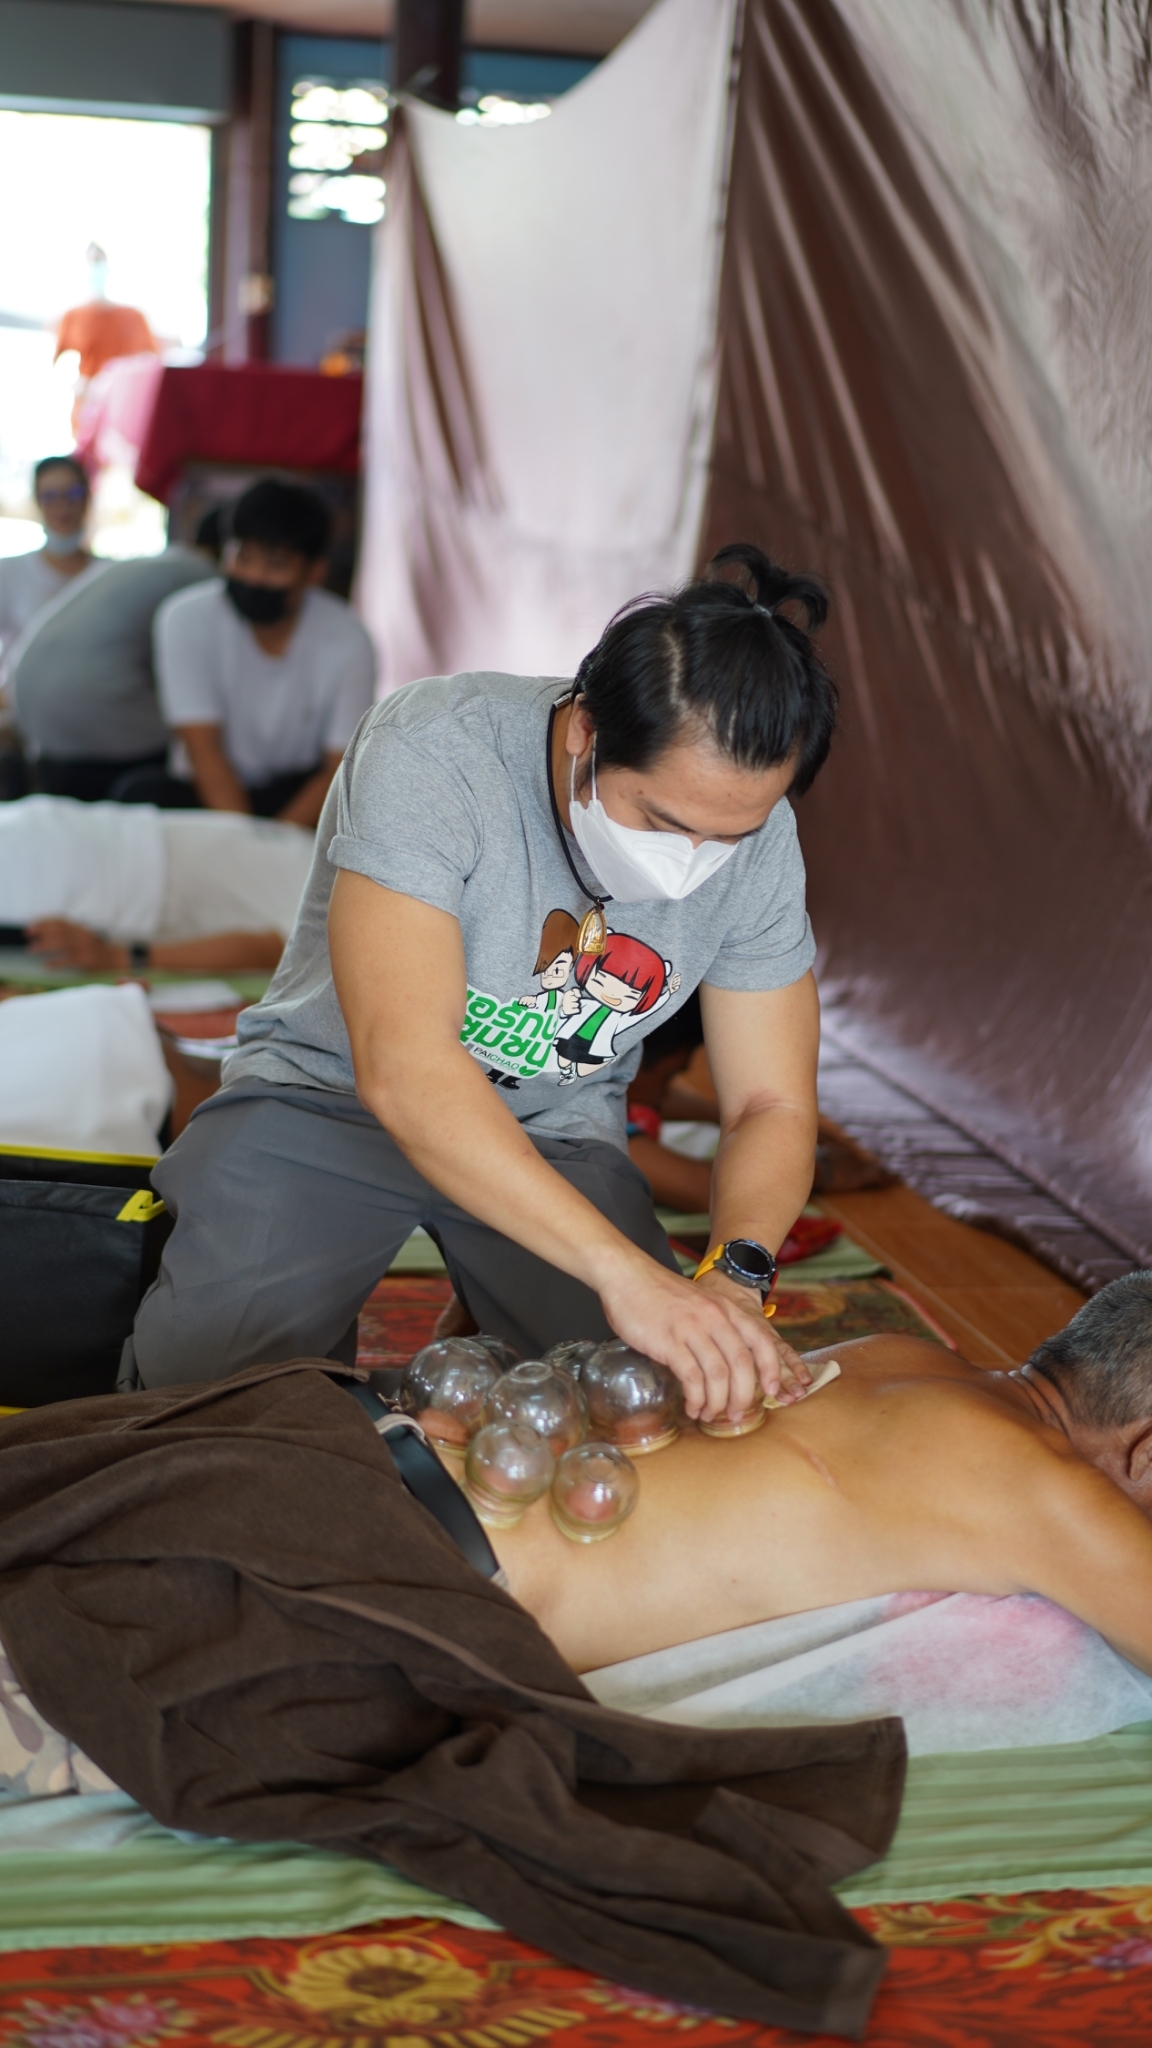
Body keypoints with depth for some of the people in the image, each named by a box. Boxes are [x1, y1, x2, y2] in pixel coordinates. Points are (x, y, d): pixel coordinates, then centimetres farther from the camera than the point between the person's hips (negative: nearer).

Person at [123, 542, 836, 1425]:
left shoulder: (754, 831, -15)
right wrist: (623, 1270, -47)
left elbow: (773, 1104, -8)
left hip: (557, 1135, 3)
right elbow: (401, 1070, -39)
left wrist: (737, 1269, -30)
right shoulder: (434, 751, -30)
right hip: (328, 1095, -3)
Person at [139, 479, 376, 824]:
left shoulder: (347, 641, -12)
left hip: (300, 797, 1)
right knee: (144, 794, -31)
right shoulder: (186, 619, -12)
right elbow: (204, 750, -16)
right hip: (216, 796, 0)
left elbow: (342, 771, -13)